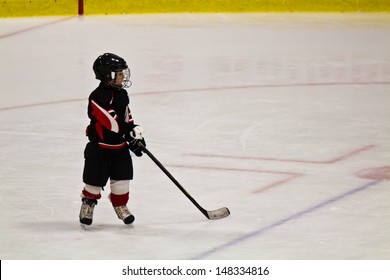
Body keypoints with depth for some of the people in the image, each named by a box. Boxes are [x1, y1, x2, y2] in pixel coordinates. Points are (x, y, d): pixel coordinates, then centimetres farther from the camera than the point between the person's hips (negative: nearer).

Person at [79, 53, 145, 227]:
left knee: (122, 178, 8)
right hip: (100, 147, -7)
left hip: (120, 147, 7)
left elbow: (126, 117, 17)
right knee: (95, 181, 2)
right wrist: (129, 133, -27)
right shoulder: (98, 97, -22)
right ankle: (87, 205, 24)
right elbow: (111, 121, -28)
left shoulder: (121, 94, 8)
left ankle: (120, 206, 27)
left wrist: (136, 133, 6)